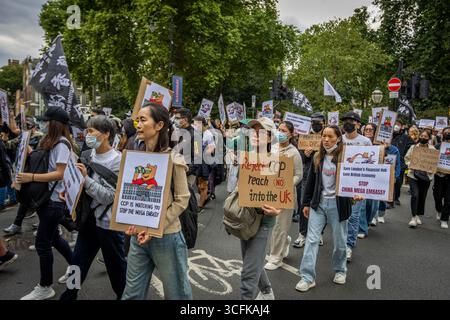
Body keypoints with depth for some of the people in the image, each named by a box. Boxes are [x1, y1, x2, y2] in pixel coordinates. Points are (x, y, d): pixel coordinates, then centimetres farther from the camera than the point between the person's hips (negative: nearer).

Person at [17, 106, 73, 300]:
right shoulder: (52, 142, 12)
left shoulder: (61, 144, -16)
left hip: (55, 199, -9)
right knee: (53, 237, 20)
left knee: (42, 243, -1)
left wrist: (31, 177, -22)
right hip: (48, 197, 9)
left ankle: (45, 288, 14)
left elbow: (60, 174, -22)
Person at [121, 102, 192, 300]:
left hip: (166, 236, -5)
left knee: (175, 293, 13)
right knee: (132, 293, 15)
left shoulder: (173, 159, -11)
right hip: (138, 236, 5)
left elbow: (181, 200, -12)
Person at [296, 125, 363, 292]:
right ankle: (307, 277, 3)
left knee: (339, 241, 11)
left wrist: (355, 193, -26)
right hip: (318, 203, 4)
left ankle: (340, 270, 34)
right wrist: (306, 203, 10)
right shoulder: (317, 157, 7)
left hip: (337, 204, -3)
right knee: (312, 239, -1)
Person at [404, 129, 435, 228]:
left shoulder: (432, 149, 1)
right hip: (414, 175, -1)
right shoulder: (413, 147, 1)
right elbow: (407, 158, 6)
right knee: (415, 195, -13)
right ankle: (414, 217, -4)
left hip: (426, 176, 1)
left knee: (422, 197, 10)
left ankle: (418, 216, 28)